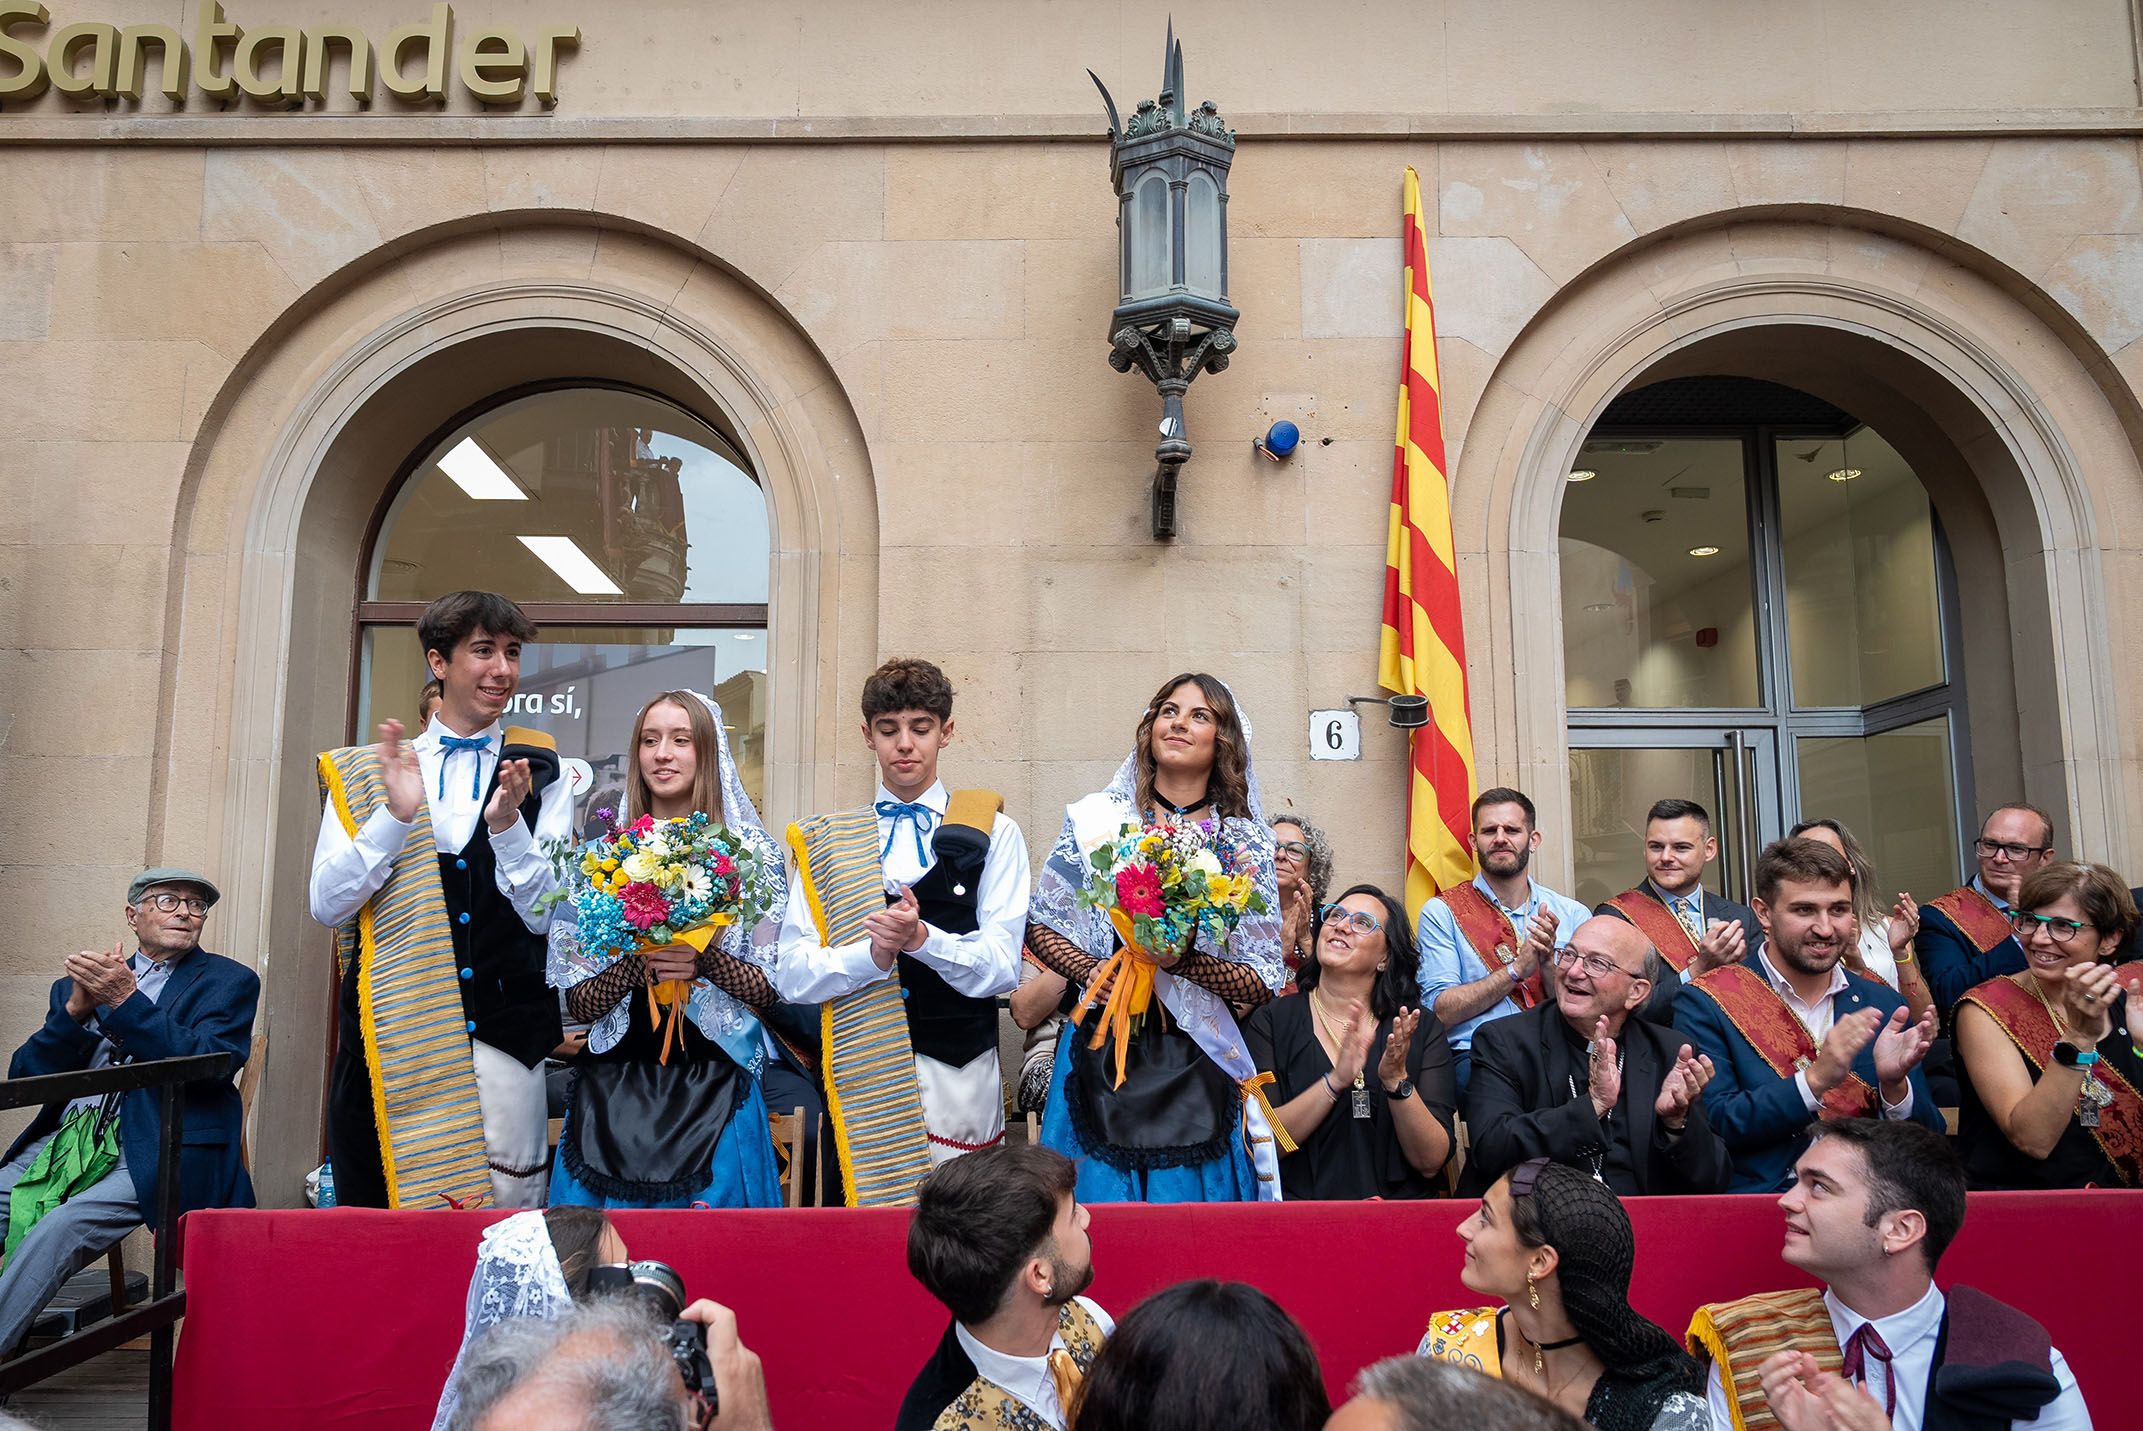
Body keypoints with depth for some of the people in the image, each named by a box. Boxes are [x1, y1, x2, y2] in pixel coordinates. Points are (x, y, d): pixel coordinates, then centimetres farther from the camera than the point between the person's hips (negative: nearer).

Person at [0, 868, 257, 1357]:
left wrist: (125, 1000, -16)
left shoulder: (230, 982, 7)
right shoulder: (78, 983, 21)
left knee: (57, 1229, -28)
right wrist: (76, 1009, -6)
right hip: (63, 1143, 5)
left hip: (155, 1150, -5)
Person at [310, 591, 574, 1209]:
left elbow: (545, 915, 1)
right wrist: (395, 816, -11)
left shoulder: (541, 774, 7)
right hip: (386, 1034, 1)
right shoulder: (363, 771, 10)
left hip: (501, 1032, -1)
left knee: (504, 1207, -4)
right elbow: (327, 905, 2)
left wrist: (507, 826, -14)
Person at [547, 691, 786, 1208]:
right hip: (615, 1088, 1)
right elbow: (578, 1005, 3)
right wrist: (635, 962, -14)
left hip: (713, 1085, -1)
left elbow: (773, 989, 0)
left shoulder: (752, 852, 1)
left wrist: (705, 959, -16)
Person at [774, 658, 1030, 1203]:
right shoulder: (824, 841, 10)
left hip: (960, 1075, -1)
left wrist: (921, 938, -18)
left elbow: (1002, 967, -1)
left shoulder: (994, 833, 7)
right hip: (857, 1072, 1)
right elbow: (791, 975, 1)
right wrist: (872, 953, -16)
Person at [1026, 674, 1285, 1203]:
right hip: (1100, 1056, 0)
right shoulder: (1096, 817, 5)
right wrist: (1091, 971, -10)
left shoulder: (1246, 842, 2)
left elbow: (1263, 981, 0)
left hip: (1195, 1070, 0)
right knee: (1099, 1196, 6)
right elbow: (1040, 923, 7)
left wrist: (1183, 959, -16)